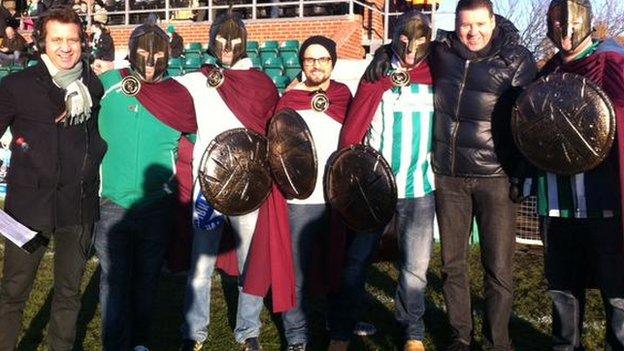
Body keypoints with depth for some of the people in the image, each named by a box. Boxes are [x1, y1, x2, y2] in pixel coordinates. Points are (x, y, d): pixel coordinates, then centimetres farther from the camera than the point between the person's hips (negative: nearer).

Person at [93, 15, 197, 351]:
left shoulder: (179, 95, -1)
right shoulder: (107, 84, -2)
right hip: (111, 205, -1)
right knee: (114, 282, 0)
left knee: (146, 281, 15)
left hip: (157, 207, 1)